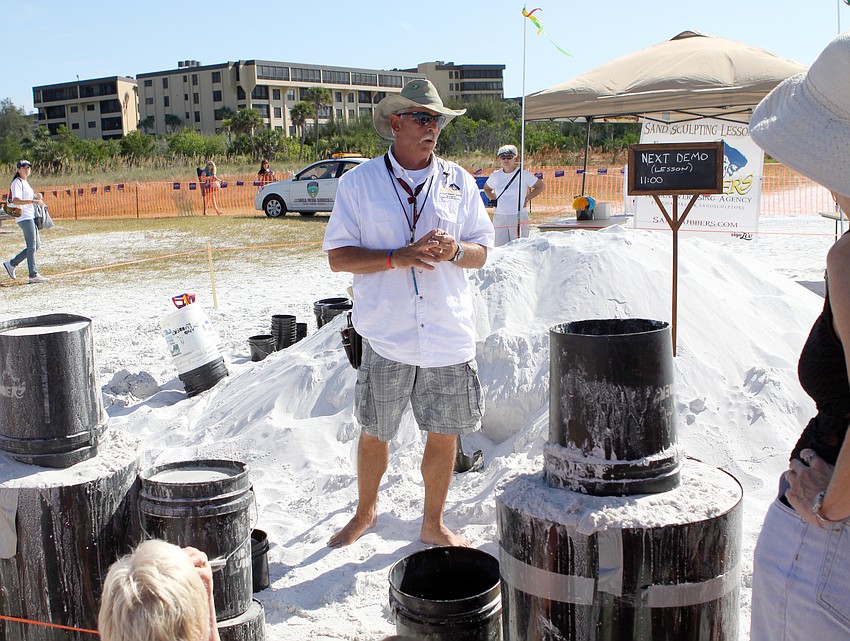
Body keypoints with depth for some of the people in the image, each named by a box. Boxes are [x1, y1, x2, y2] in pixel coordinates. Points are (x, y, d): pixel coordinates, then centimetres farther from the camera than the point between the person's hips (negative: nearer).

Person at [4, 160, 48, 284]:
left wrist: (36, 196, 9)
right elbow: (15, 201, -23)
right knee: (32, 246, -8)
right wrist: (33, 201, -33)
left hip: (31, 216, 10)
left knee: (36, 245, 12)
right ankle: (33, 275, -4)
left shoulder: (25, 182, 19)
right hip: (24, 217, -10)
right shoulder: (17, 182, -10)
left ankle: (11, 264, 18)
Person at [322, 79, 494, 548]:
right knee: (374, 433, 10)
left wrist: (454, 250, -12)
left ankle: (433, 524, 29)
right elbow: (338, 256, -2)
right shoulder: (358, 183, 2)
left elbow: (481, 253, 11)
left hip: (449, 333, 2)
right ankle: (365, 512, 36)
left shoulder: (459, 183, 9)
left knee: (444, 434, 9)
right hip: (387, 334, -2)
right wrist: (396, 257, -17)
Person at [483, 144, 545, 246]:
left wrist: (527, 198, 0)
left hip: (519, 217, -3)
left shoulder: (524, 174, -2)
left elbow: (542, 187, 7)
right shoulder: (495, 176, 9)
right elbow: (486, 188, 29)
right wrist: (493, 198, 12)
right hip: (499, 218, 3)